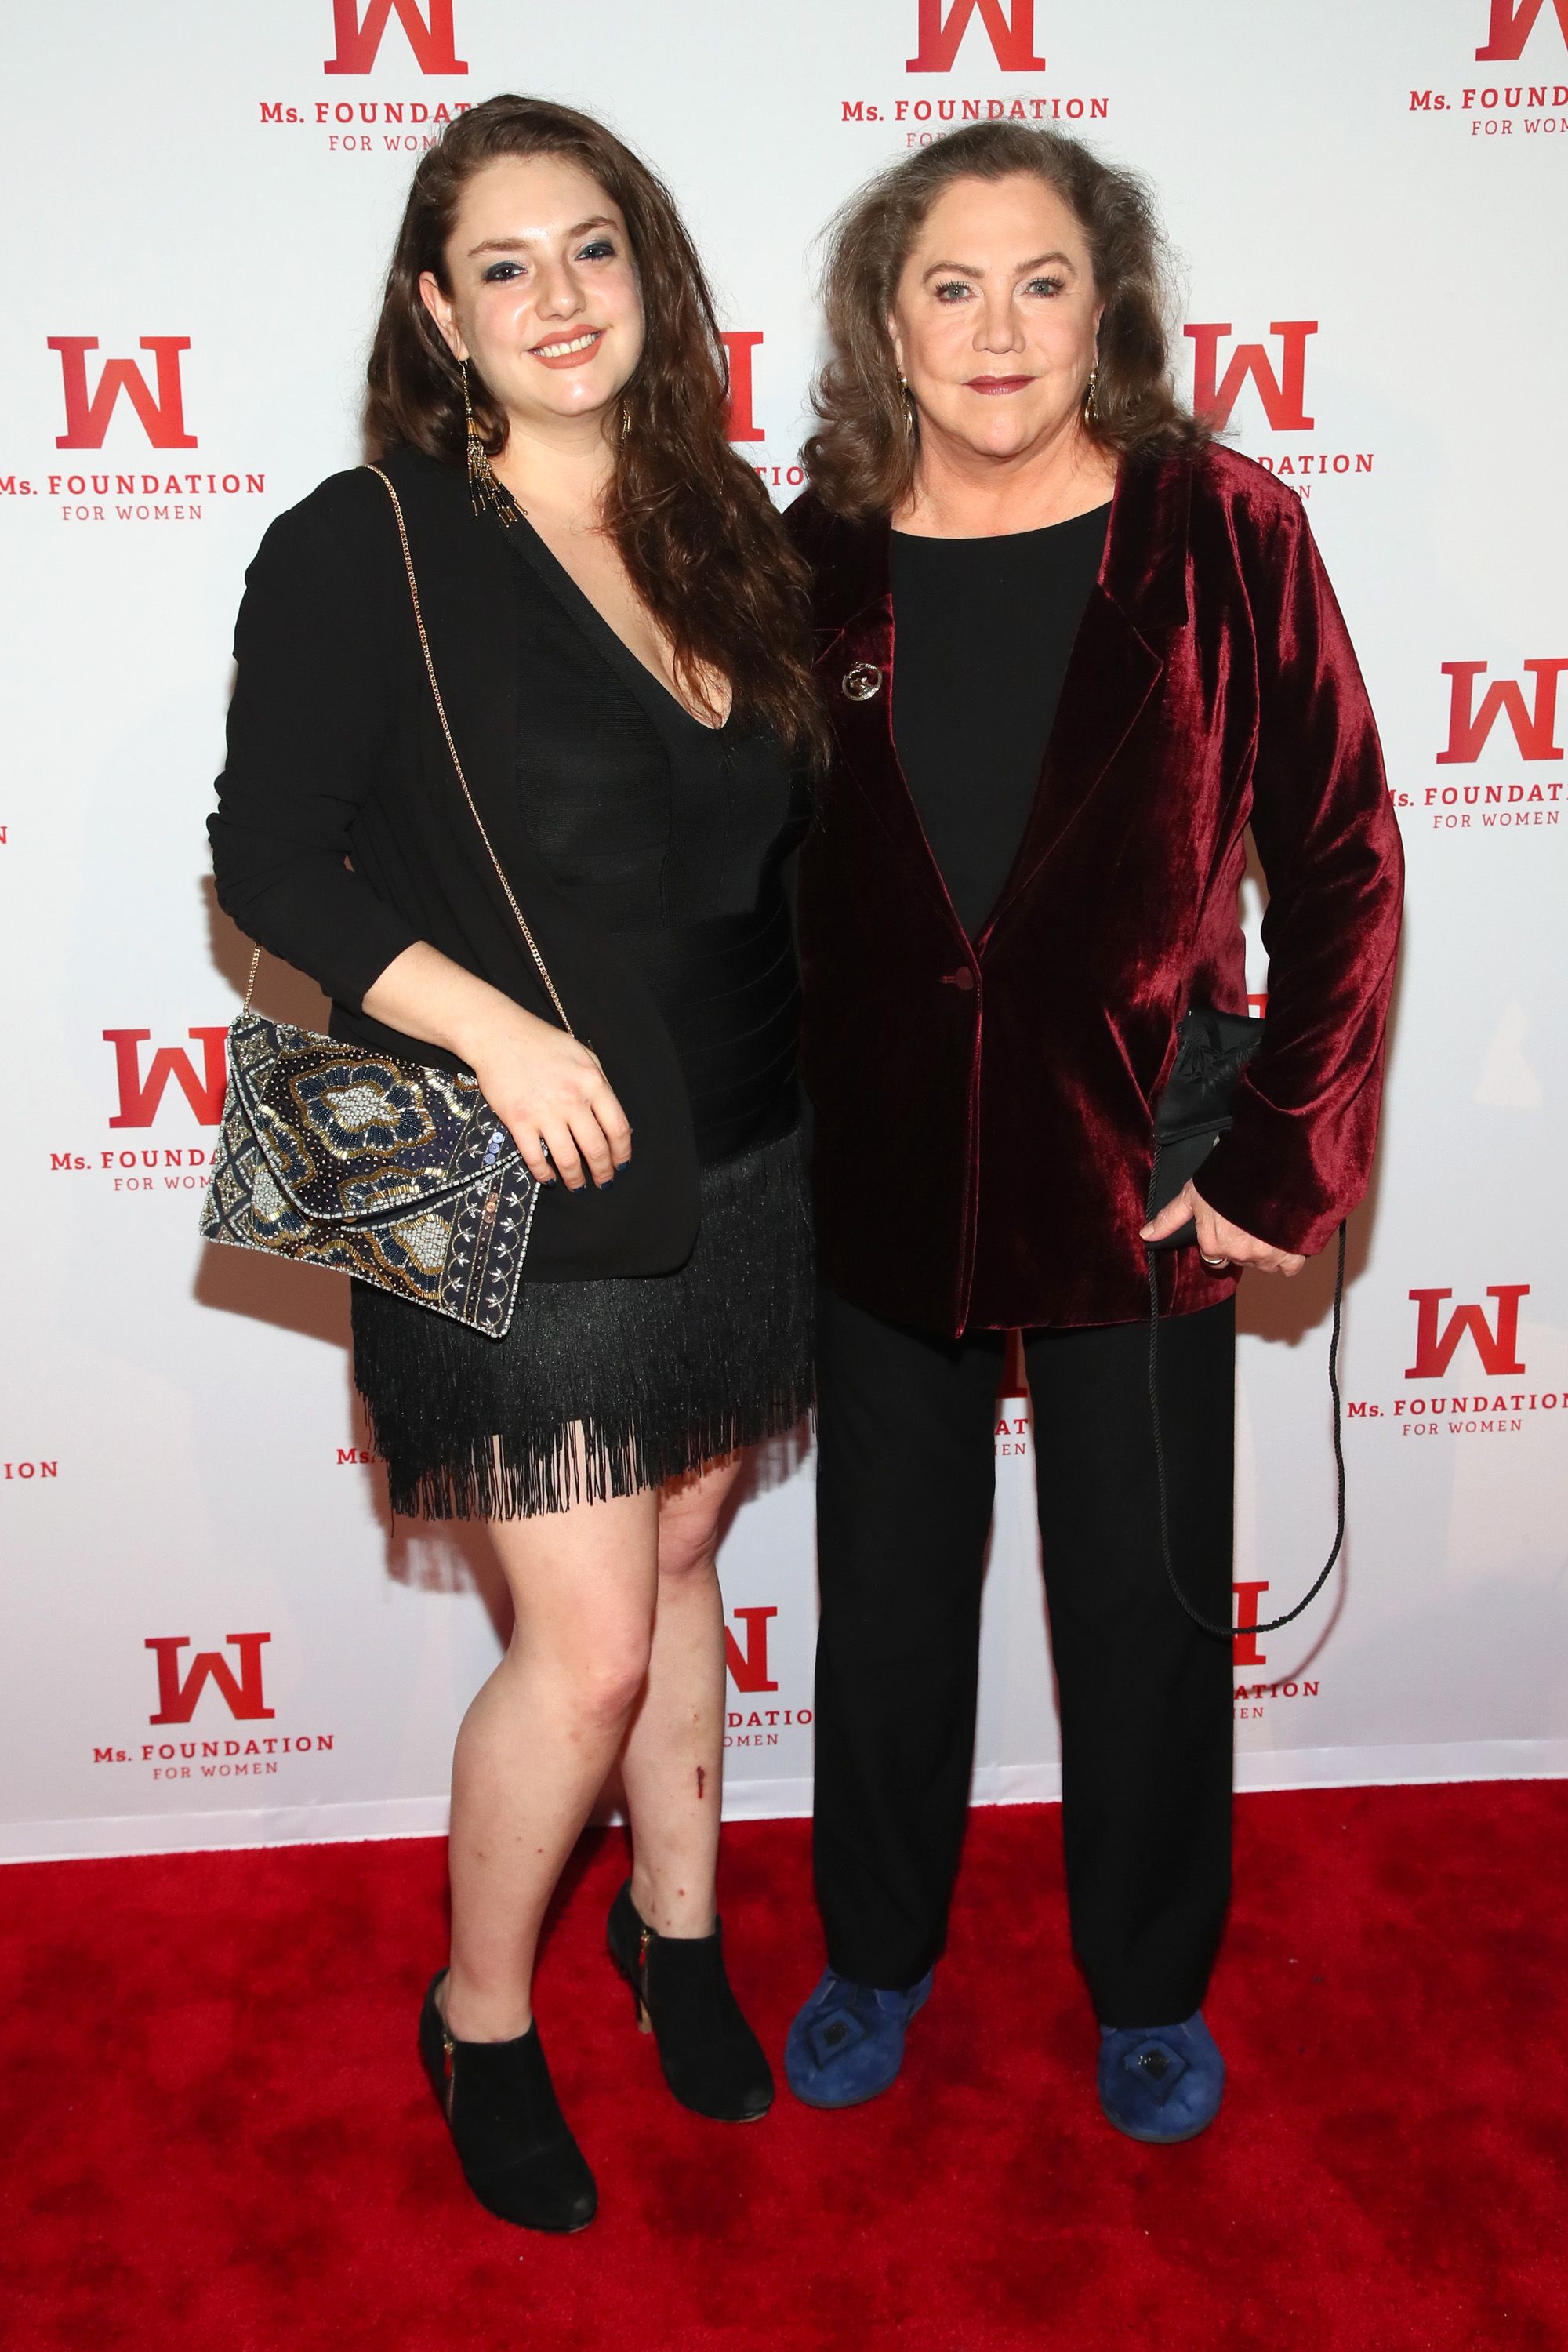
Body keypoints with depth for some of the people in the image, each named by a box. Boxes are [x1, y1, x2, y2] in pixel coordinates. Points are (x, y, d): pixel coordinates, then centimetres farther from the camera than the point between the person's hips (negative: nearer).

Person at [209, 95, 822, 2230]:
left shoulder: (717, 528, 8)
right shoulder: (363, 549, -9)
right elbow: (270, 855, -10)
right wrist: (491, 1024, -22)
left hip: (742, 1159, 6)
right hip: (524, 1183, -5)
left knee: (680, 1561, 19)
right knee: (589, 1647, 0)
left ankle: (677, 1925, 41)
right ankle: (483, 2018, 26)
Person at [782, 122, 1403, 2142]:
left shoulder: (1223, 536, -8)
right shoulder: (821, 558, -2)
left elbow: (1341, 860, -6)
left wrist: (1291, 1159, -10)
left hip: (1138, 1189, -1)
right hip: (877, 1190, 2)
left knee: (1144, 1614, 13)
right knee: (885, 1599, 17)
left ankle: (1151, 1992, 39)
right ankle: (877, 1955, 42)